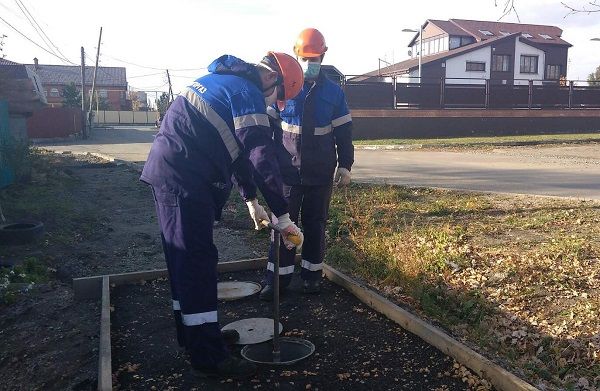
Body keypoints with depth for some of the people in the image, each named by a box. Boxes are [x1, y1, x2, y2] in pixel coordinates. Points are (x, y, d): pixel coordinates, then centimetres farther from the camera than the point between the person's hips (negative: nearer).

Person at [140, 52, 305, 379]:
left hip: (167, 171, 10)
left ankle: (193, 333, 29)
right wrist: (283, 216, -12)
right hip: (184, 179, -10)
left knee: (185, 260, 16)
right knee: (198, 262, -8)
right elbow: (263, 159, -18)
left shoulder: (224, 81, 22)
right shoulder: (247, 94, -11)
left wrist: (250, 199, 24)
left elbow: (235, 148, 24)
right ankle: (208, 357, -1)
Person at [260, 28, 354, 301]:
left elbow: (343, 132, 7)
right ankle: (277, 277, 14)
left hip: (320, 174, 1)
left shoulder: (333, 92, 3)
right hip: (287, 172, -1)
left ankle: (312, 274, 24)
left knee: (315, 225, 10)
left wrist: (345, 165, 2)